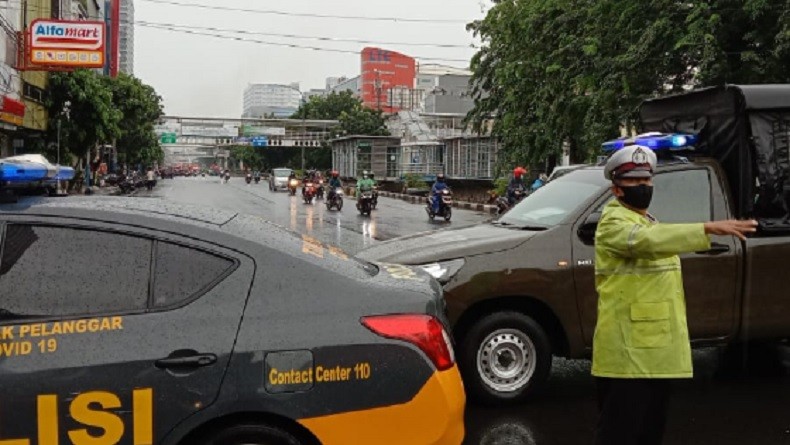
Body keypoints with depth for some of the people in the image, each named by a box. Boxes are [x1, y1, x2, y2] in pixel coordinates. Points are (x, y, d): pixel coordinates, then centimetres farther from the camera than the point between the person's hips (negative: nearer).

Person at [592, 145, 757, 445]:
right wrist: (709, 228, -42)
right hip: (628, 351, -10)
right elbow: (646, 240, -33)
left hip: (656, 347, 10)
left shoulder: (649, 222, 22)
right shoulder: (614, 221, -12)